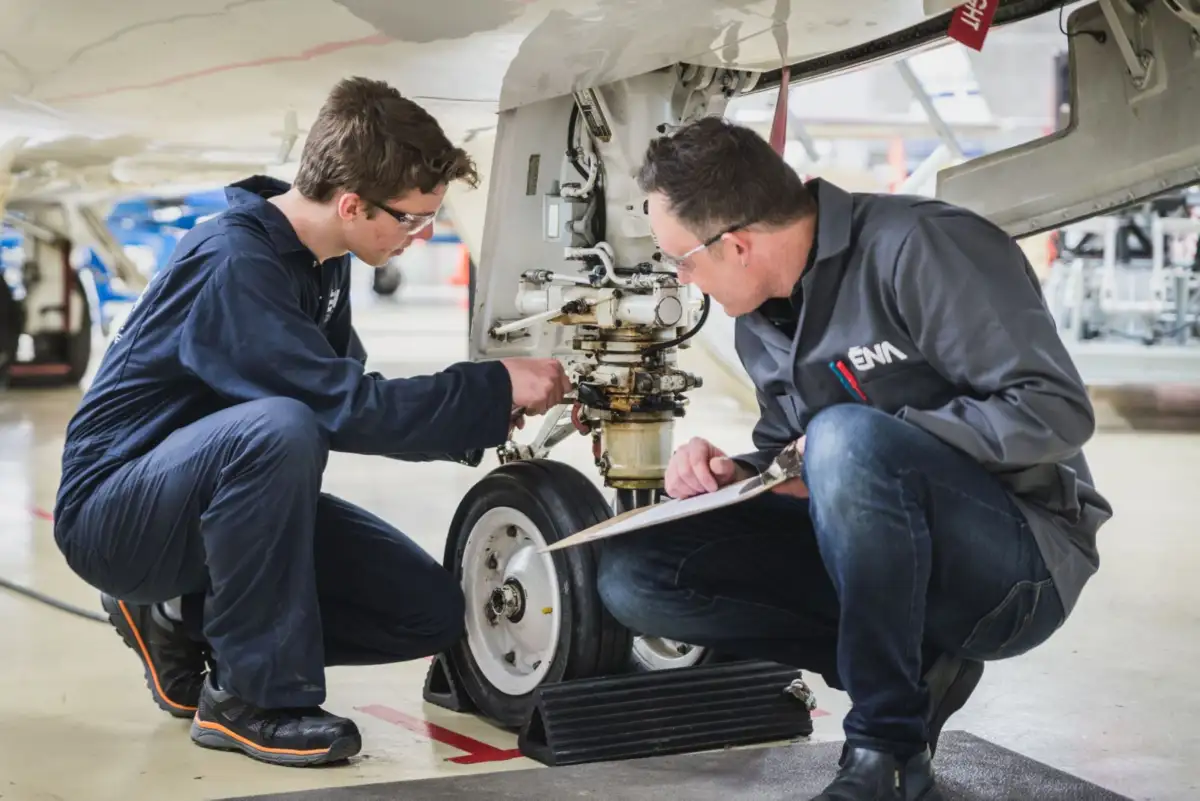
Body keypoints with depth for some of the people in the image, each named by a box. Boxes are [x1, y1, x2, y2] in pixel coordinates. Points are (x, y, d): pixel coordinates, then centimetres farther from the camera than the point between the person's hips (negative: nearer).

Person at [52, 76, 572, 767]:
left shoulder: (320, 261, 2)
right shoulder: (234, 263, -26)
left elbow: (343, 395, 8)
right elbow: (343, 406, -32)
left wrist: (478, 416, -6)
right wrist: (496, 388, -23)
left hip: (217, 493, 9)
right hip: (115, 513, -9)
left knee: (431, 611, -3)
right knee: (278, 428, -39)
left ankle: (184, 618, 10)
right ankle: (250, 697, -22)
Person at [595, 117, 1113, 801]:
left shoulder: (921, 248, -17)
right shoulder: (759, 322, 7)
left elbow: (1056, 411, -22)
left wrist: (864, 451, -22)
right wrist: (730, 474, -4)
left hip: (1020, 566, -7)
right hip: (866, 561, 8)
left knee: (847, 436, -37)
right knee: (634, 573, -8)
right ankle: (911, 672, -3)